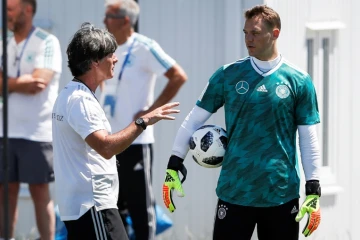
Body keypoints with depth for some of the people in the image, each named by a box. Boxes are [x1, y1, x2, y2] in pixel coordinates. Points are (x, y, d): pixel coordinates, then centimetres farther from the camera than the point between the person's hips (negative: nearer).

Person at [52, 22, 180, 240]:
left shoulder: (69, 95, 16)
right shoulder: (80, 99, -17)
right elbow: (106, 147, -28)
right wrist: (143, 122, -25)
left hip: (78, 205, 11)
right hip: (93, 205, -11)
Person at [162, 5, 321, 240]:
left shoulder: (298, 81, 0)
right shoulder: (228, 75, 2)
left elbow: (309, 138, 2)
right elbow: (195, 119, 6)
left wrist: (314, 190, -1)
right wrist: (174, 165, 2)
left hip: (282, 194, 0)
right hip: (234, 192, 0)